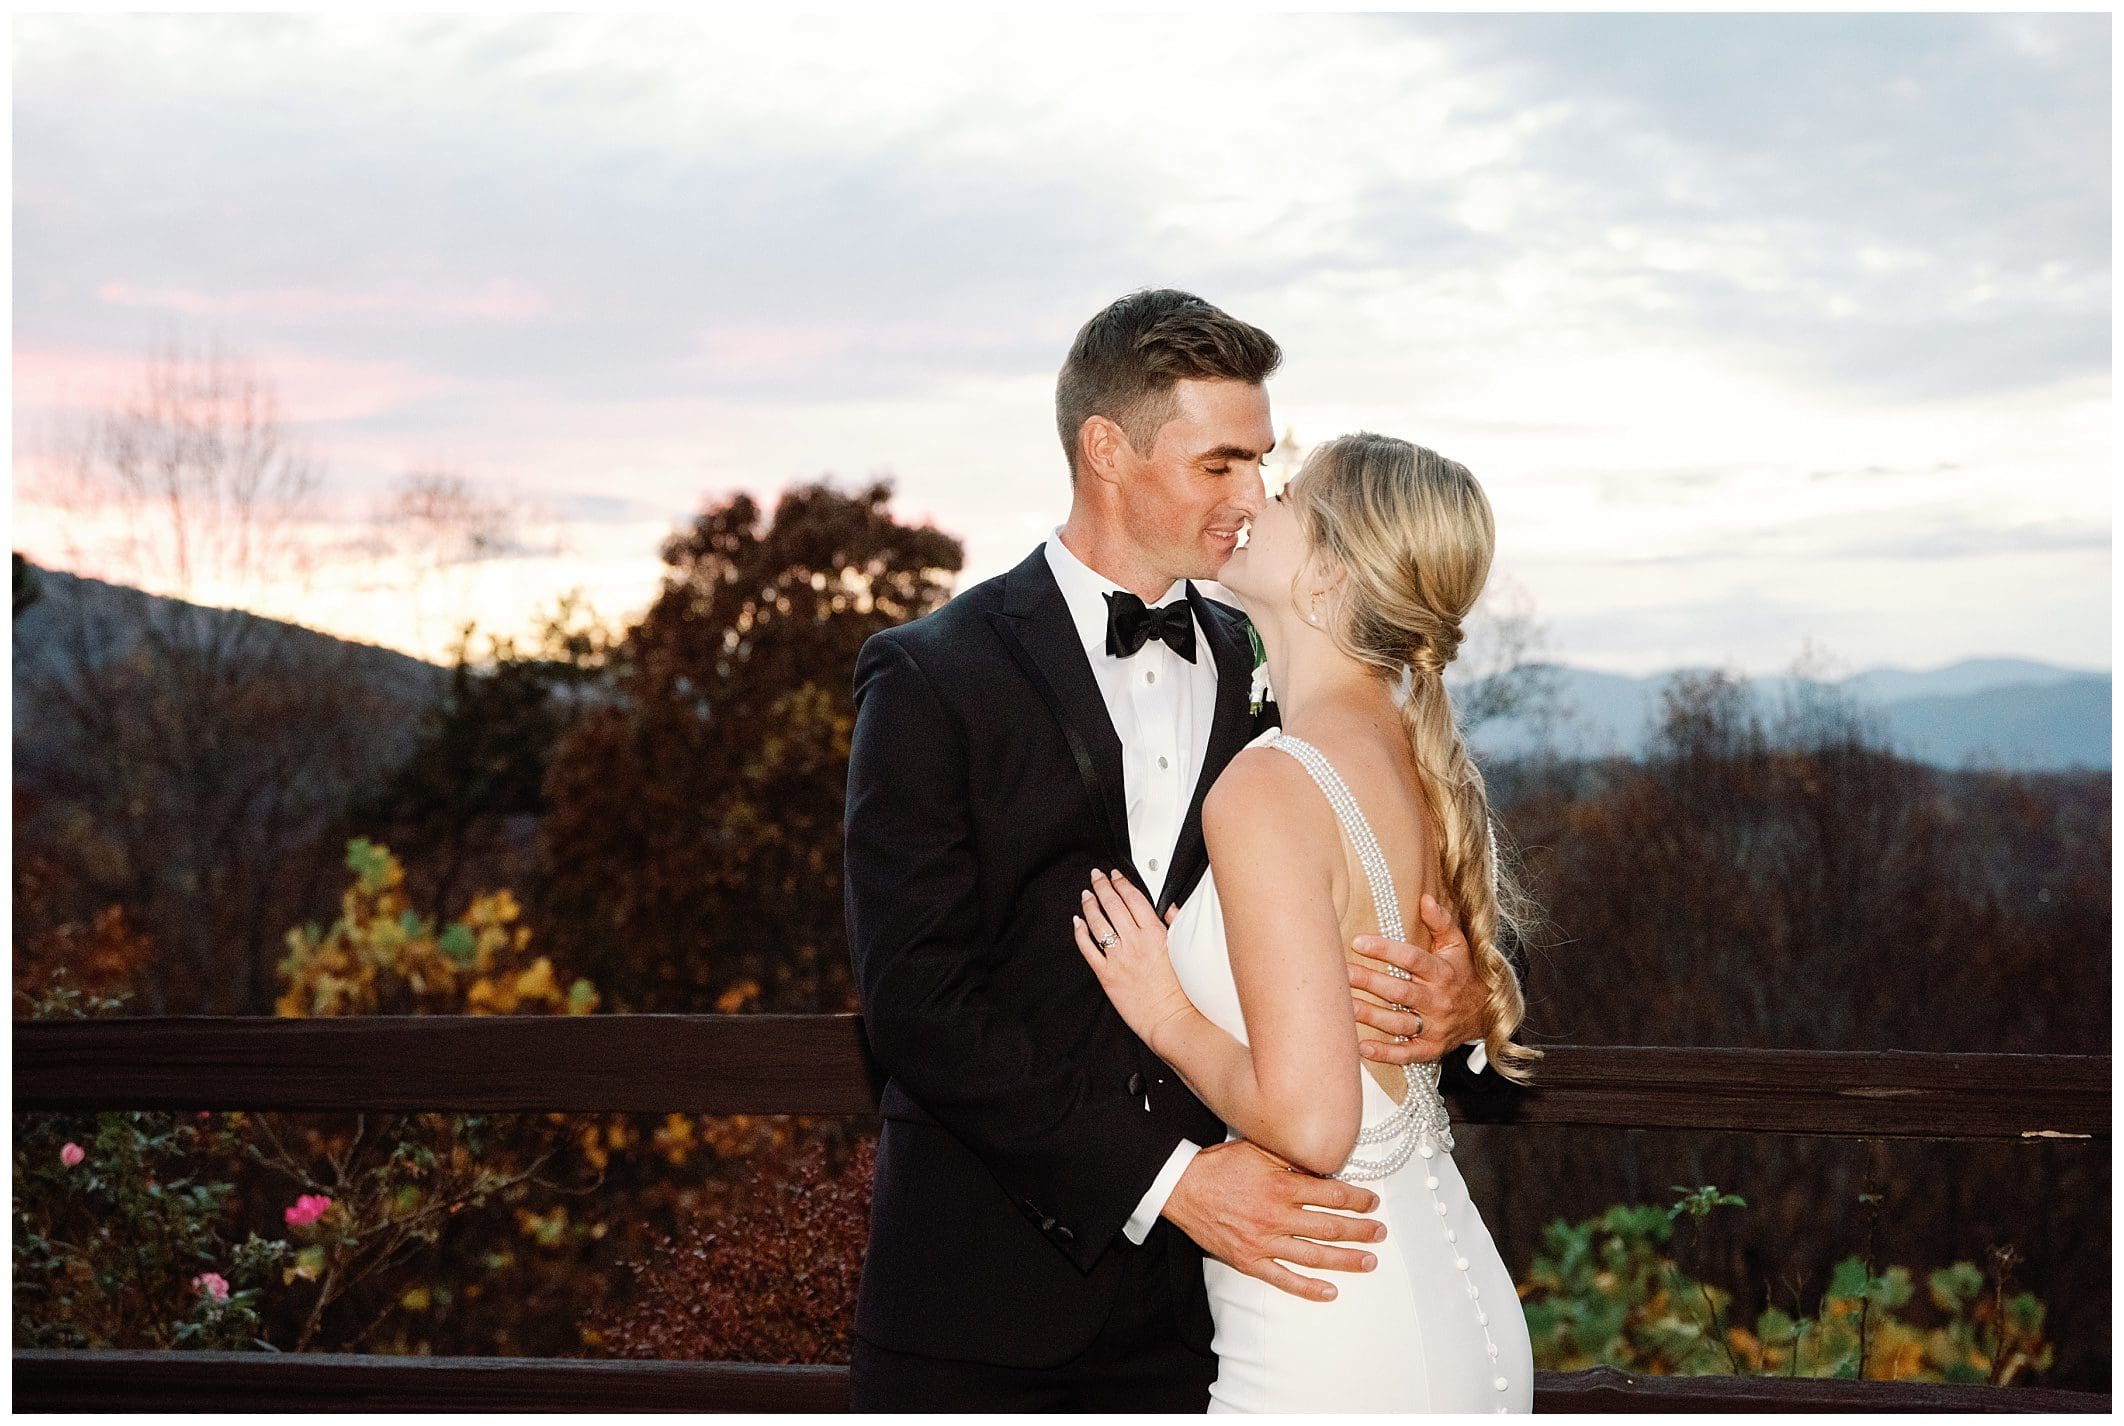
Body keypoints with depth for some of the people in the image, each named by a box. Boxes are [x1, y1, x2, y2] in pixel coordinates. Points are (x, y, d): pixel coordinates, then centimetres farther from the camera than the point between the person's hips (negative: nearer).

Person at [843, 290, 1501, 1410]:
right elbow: (917, 1002, -13)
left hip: (1198, 1283, 4)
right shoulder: (930, 677, -6)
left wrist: (1458, 1002, -12)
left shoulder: (1260, 676, 8)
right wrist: (1167, 1177, -20)